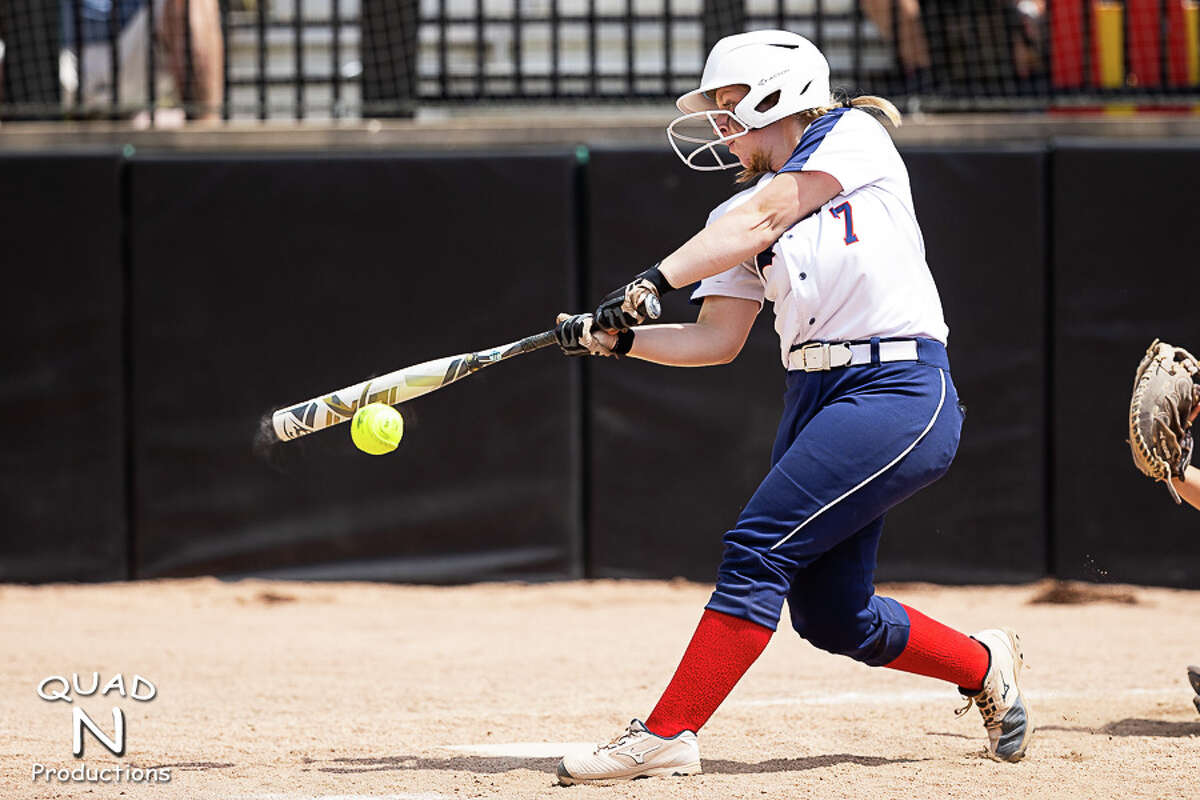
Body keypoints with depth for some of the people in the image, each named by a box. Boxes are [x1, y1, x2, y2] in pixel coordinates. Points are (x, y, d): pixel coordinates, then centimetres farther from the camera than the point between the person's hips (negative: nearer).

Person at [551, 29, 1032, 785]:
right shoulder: (739, 213, 18)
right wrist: (620, 336, -4)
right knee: (829, 613, 6)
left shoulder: (854, 136, 0)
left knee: (757, 548, -18)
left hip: (898, 390, -8)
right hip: (816, 399, 8)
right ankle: (986, 666, 30)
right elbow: (718, 339, 11)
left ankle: (668, 735, -17)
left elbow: (765, 218, -13)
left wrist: (652, 282, -21)